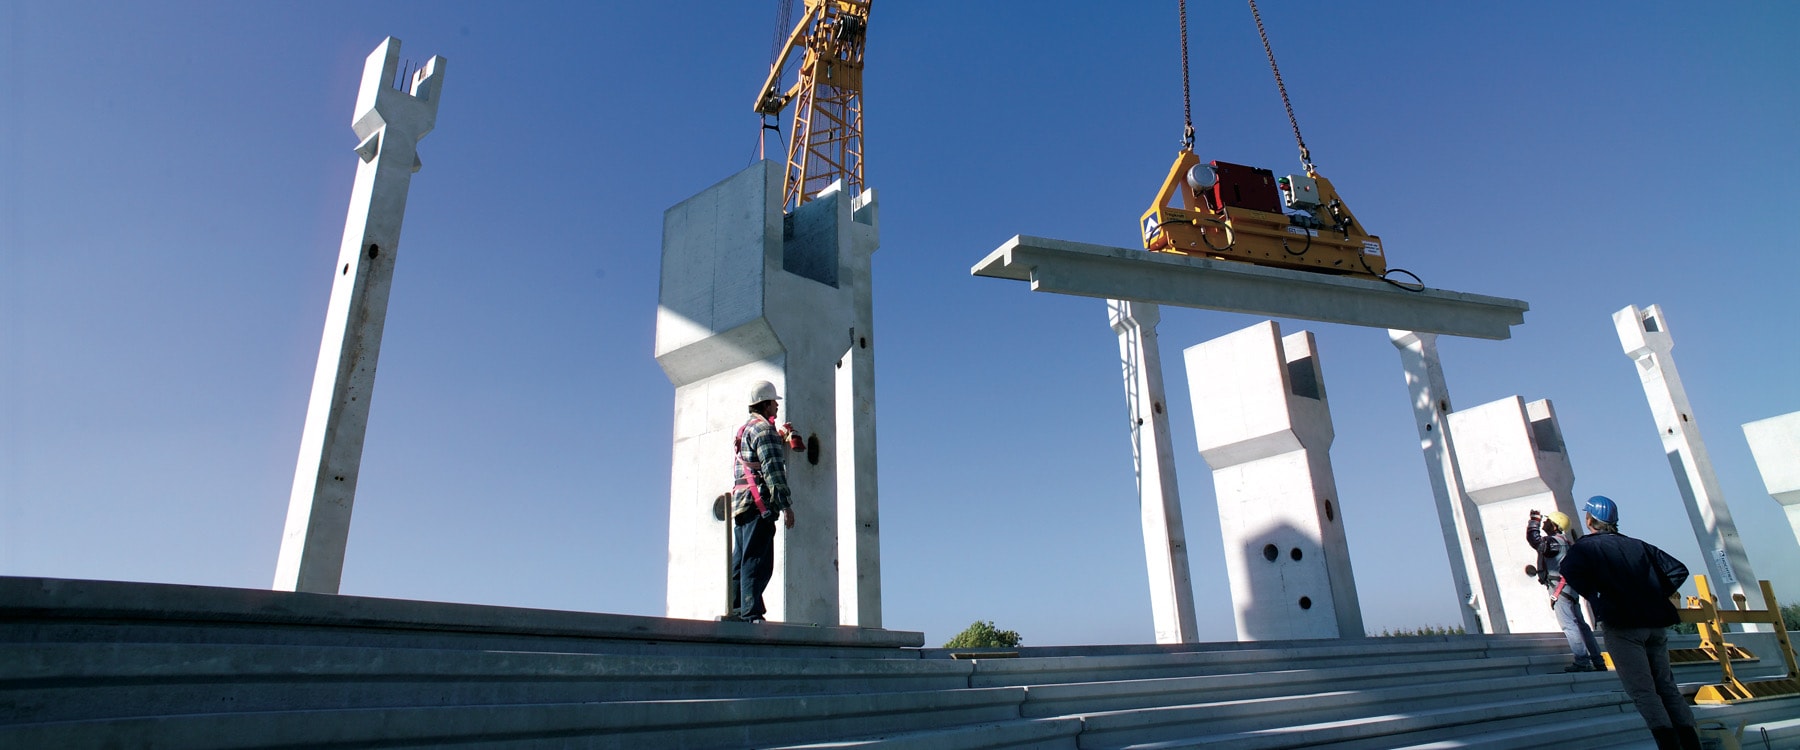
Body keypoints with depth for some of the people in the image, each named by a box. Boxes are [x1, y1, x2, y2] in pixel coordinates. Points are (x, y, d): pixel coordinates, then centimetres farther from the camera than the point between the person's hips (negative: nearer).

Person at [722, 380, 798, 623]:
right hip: (759, 503, -10)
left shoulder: (744, 430, 23)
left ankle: (737, 611, 14)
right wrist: (786, 505, -16)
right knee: (757, 562, -10)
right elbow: (773, 469, -15)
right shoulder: (764, 429, -7)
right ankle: (751, 614, -12)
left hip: (740, 502, 10)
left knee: (741, 562, 11)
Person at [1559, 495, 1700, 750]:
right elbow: (1678, 570, 17)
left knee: (1643, 691, -6)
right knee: (1666, 686, 13)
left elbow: (1571, 571, -20)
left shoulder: (1583, 547, 0)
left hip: (1621, 624, -6)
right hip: (1656, 623, 6)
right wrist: (1657, 595, 17)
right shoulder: (1637, 546, 17)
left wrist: (1596, 599, -7)